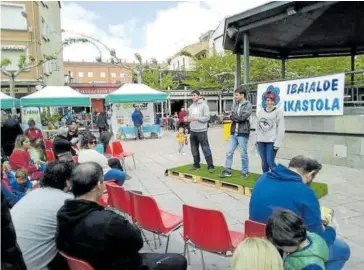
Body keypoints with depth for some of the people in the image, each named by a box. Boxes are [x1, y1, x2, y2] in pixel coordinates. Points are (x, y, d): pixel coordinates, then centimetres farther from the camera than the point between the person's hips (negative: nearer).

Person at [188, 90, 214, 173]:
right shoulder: (191, 106, 14)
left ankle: (210, 166, 4)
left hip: (201, 131, -6)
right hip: (192, 131, 7)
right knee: (194, 149, 13)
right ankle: (196, 165, 25)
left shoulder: (204, 105, -6)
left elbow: (207, 117, -13)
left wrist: (196, 118, -19)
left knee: (206, 149, -3)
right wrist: (188, 119, -4)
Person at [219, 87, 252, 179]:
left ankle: (245, 172, 18)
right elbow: (231, 116, 7)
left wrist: (234, 117, -4)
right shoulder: (235, 104, 12)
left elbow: (242, 117, -18)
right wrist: (237, 118, -12)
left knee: (243, 154, 4)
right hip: (233, 133, 6)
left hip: (243, 133, -6)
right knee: (229, 152, 6)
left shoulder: (248, 105, -7)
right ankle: (227, 171, 17)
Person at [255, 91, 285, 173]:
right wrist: (256, 140, 12)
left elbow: (281, 128, -6)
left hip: (272, 141, -4)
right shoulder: (261, 112, 13)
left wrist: (277, 142, -12)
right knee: (264, 162, 8)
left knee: (270, 162, -9)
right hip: (261, 141, 4)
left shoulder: (278, 112, -1)